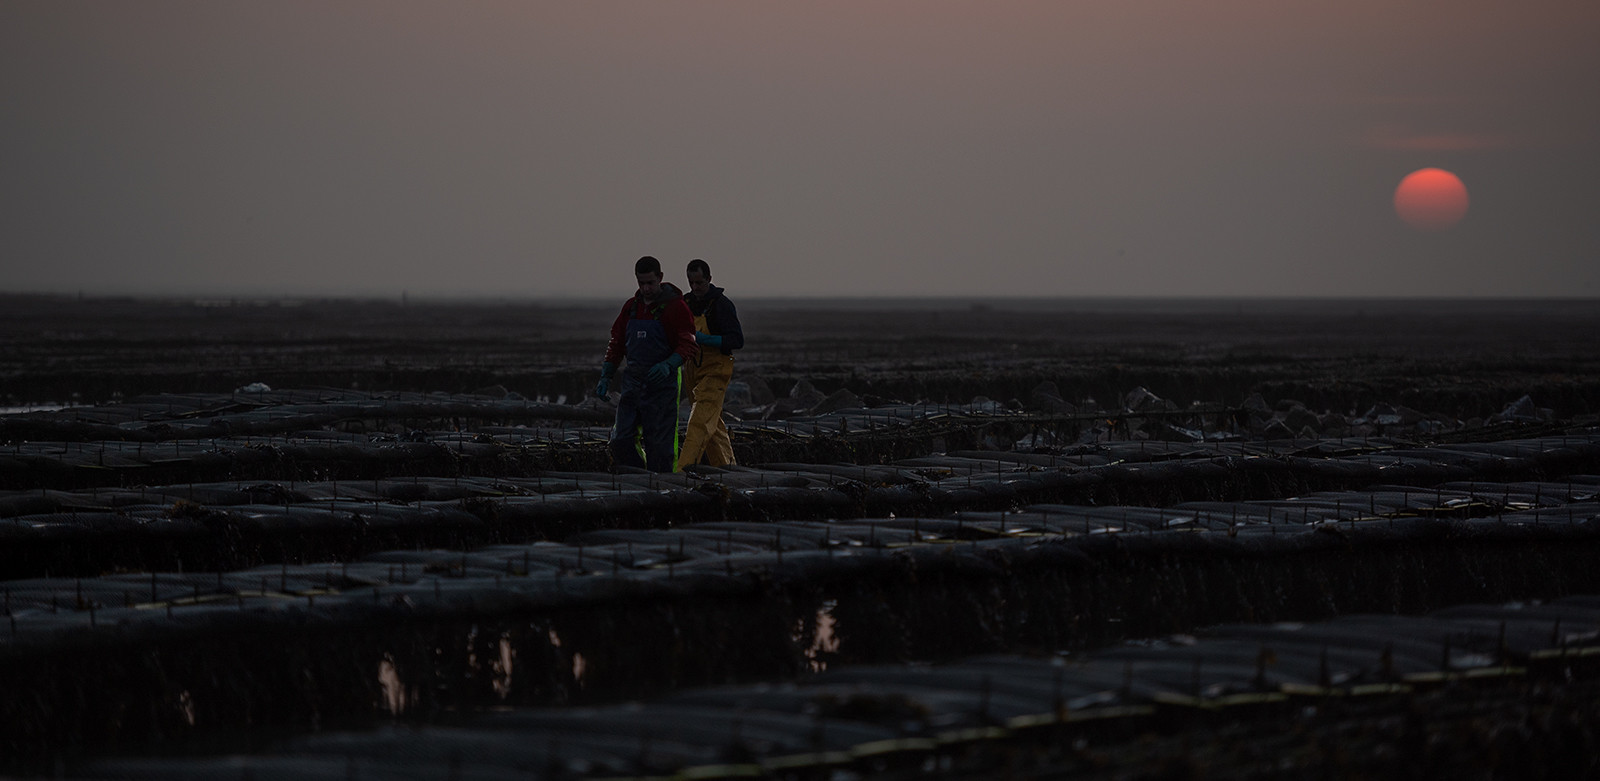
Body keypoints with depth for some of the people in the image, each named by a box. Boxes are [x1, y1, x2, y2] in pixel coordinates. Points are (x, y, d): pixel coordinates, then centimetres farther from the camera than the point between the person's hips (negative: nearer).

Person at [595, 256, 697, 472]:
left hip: (661, 383, -6)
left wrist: (668, 365, -27)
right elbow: (616, 343, 19)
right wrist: (605, 376, 11)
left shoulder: (675, 307, -6)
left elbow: (689, 345, -11)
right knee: (620, 441, -1)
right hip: (633, 382, 6)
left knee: (659, 445, -5)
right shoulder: (631, 307, 12)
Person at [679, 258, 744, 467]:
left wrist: (704, 339, -26)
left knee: (701, 421, -16)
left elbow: (737, 340, -17)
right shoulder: (686, 302, 10)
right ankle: (725, 467, 23)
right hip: (695, 370, 8)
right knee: (713, 425, 14)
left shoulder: (721, 304, -12)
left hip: (715, 370, -8)